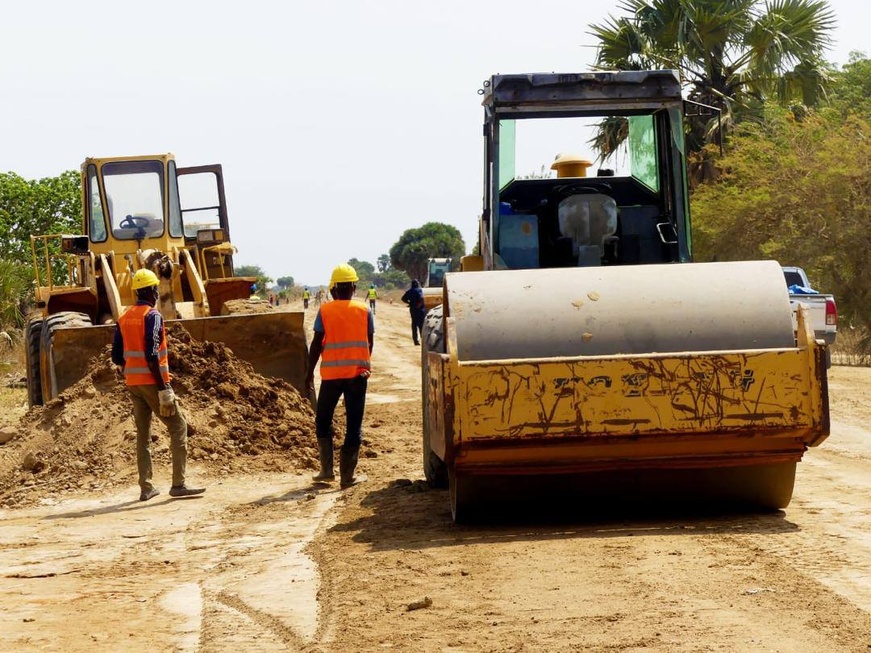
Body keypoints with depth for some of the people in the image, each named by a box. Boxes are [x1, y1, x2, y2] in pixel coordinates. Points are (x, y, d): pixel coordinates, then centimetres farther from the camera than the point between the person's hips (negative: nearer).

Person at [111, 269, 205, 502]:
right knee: (178, 426, -1)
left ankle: (146, 487, 9)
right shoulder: (152, 316, -12)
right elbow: (151, 355, -20)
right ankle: (178, 484, -7)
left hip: (132, 383, 7)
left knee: (143, 433, 11)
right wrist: (163, 388, -20)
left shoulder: (124, 318, 10)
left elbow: (117, 357, 10)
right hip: (152, 381, -7)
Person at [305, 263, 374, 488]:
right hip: (358, 372, 1)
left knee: (323, 420, 16)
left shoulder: (325, 311, -3)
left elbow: (317, 343, -4)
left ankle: (327, 470, 10)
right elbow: (370, 342, 6)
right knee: (354, 423, 5)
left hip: (332, 373, -1)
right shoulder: (364, 310, 1)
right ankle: (347, 475, 4)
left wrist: (310, 371, 6)